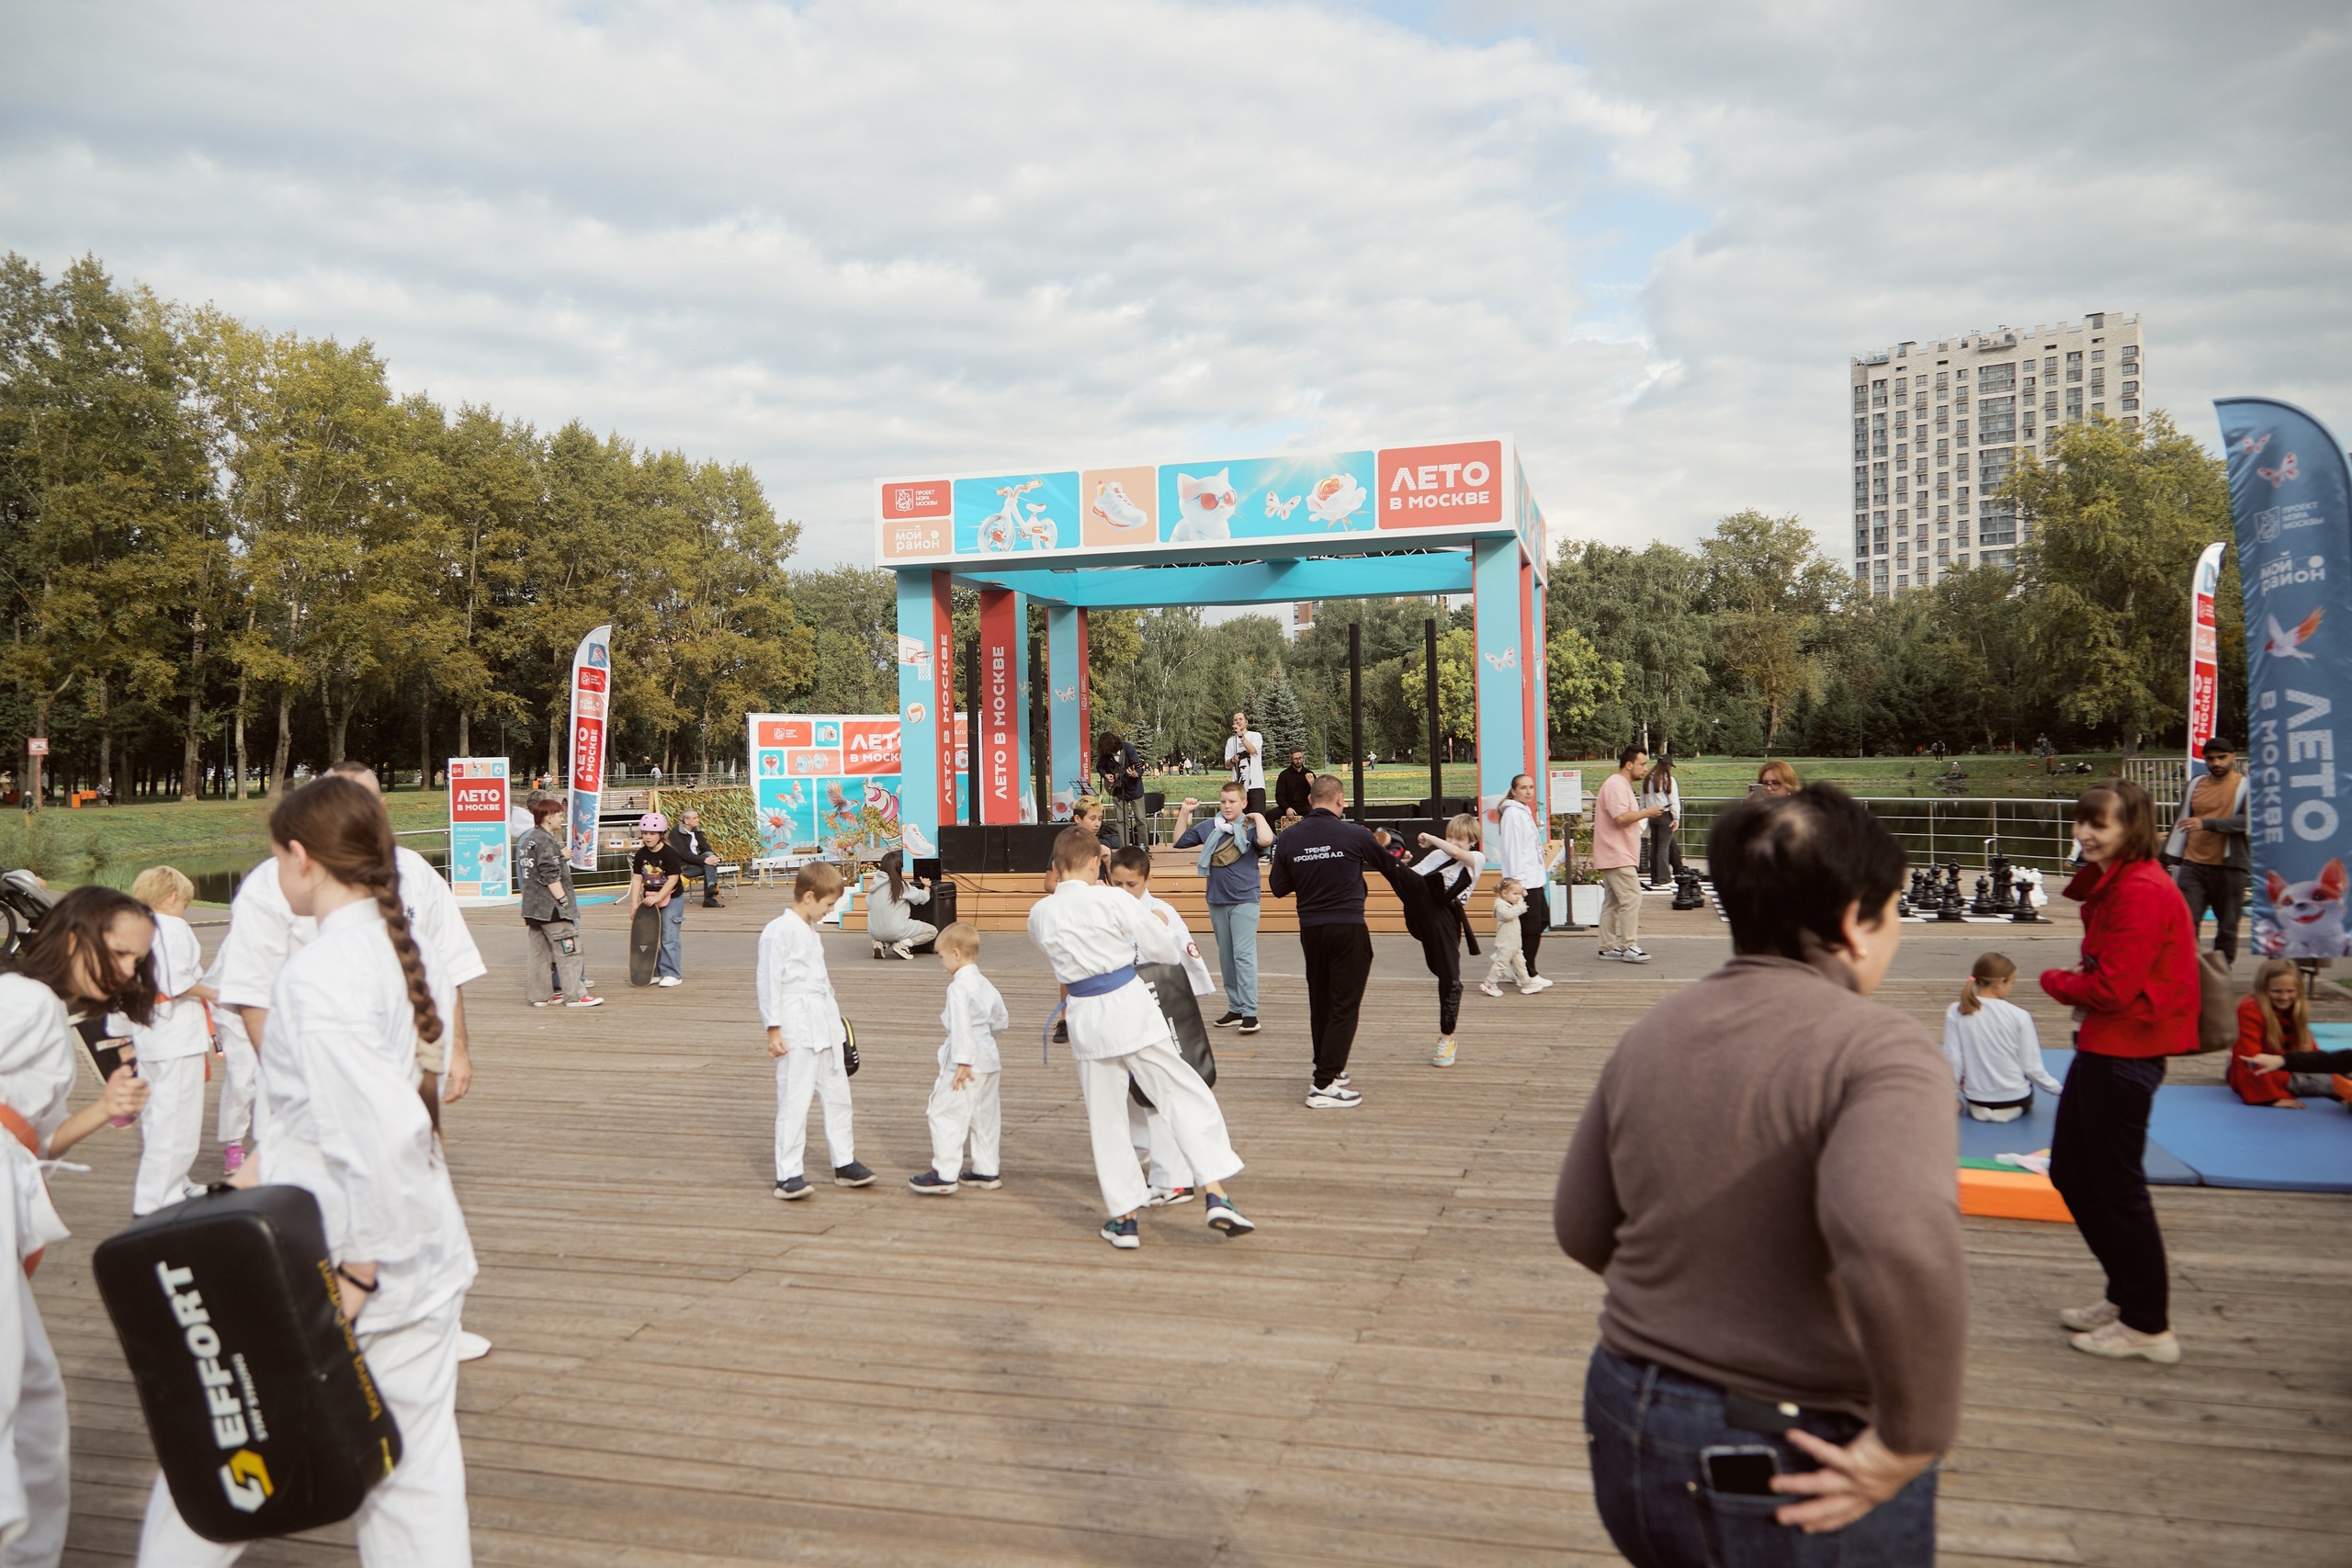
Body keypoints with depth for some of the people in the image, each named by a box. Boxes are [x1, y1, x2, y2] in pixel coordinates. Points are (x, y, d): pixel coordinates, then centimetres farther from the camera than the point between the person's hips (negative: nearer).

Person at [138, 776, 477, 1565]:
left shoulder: (317, 976, -20)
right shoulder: (410, 951, 4)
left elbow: (384, 1134, -26)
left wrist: (358, 1273, -18)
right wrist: (281, 1155, 20)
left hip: (336, 1261, -7)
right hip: (428, 1258, 7)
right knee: (415, 1470, 13)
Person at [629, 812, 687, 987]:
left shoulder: (669, 853, -15)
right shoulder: (641, 854, 2)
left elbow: (673, 879, -18)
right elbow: (637, 879, 2)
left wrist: (657, 898, -24)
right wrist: (634, 903, -4)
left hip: (671, 899, -6)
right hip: (650, 899, 6)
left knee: (669, 938, -7)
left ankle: (672, 974, 0)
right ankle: (655, 973, 18)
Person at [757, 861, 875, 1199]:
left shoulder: (812, 931, 17)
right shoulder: (778, 931, -11)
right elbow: (769, 982, -14)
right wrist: (773, 1029, -15)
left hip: (825, 1024, 9)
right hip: (796, 1027, -9)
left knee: (837, 1093, 13)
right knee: (795, 1099, -7)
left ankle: (844, 1164, 24)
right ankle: (788, 1175, -2)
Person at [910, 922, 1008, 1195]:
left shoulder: (959, 987, -15)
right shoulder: (985, 984, 11)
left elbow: (962, 1026, -21)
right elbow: (1001, 1021, 18)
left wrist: (963, 1062, -22)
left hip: (967, 1061, -9)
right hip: (990, 1059, 9)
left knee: (945, 1114, -3)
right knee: (985, 1116, 16)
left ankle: (944, 1175, -2)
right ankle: (986, 1170, 24)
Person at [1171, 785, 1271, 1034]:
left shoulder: (1250, 827, -7)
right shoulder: (1208, 827, 8)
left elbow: (1266, 840, -29)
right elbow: (1180, 841, 17)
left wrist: (1258, 816, -14)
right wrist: (1184, 812, 10)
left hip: (1244, 901, -6)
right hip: (1217, 901, 6)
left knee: (1243, 955, -11)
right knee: (1225, 957, 12)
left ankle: (1249, 1012, -9)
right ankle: (1235, 1009, 22)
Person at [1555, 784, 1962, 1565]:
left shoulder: (1652, 1032, 2)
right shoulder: (1876, 1048, -19)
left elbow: (1580, 1228, 10)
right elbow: (1899, 1232, -38)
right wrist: (1910, 1441, -25)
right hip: (1803, 1486, -6)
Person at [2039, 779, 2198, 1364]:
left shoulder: (2142, 892, -20)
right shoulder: (2112, 882, 13)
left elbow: (2112, 988, -23)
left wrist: (2055, 981, -6)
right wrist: (2071, 984, -2)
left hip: (2123, 1053, -11)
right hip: (2102, 1047, 11)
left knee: (2116, 1185, 0)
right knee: (2070, 1173, 18)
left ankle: (2149, 1326, 14)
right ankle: (2131, 1294, 32)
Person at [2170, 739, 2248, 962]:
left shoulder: (2245, 786, 1)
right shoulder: (2196, 785, 15)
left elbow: (2247, 821, -15)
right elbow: (2182, 822, 23)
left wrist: (2206, 823, -25)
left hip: (2230, 868, -3)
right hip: (2194, 866, 3)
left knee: (2227, 928, 5)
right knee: (2185, 922, -9)